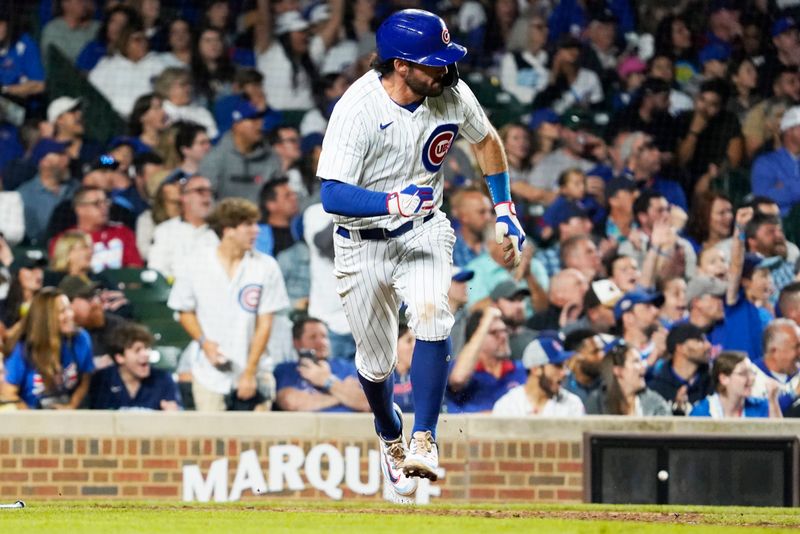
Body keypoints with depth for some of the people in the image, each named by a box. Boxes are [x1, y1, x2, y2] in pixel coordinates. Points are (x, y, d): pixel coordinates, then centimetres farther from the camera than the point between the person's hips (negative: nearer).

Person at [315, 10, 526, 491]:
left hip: (424, 233, 2)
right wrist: (394, 202, -47)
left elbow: (486, 140, 10)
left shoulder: (451, 94, -12)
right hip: (363, 244, -2)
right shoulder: (357, 110, -26)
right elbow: (333, 195, -31)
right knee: (376, 362, 9)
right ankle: (391, 437, 42)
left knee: (432, 316, -27)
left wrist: (505, 211, 9)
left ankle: (424, 441, -23)